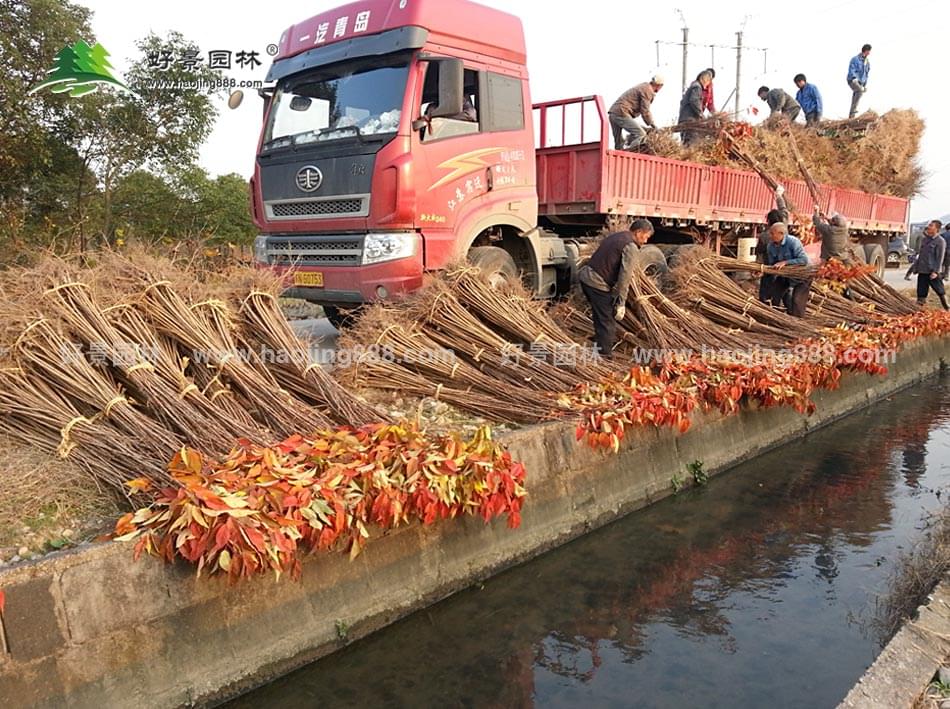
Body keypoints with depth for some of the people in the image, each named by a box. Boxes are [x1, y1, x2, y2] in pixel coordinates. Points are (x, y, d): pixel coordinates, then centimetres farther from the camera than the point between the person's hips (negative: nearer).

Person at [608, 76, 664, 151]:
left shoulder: (643, 86, 26)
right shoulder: (647, 90, -5)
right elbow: (645, 111, -8)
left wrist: (650, 124, 31)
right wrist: (653, 125, 4)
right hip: (621, 113, -10)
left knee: (619, 143, 12)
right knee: (641, 134, -16)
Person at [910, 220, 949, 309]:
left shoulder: (940, 241, -9)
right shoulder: (924, 239, 11)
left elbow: (940, 258, -12)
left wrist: (935, 271, -17)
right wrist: (915, 267, 15)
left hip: (932, 272, -6)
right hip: (922, 271, 6)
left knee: (940, 292, 5)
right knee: (921, 293, 7)